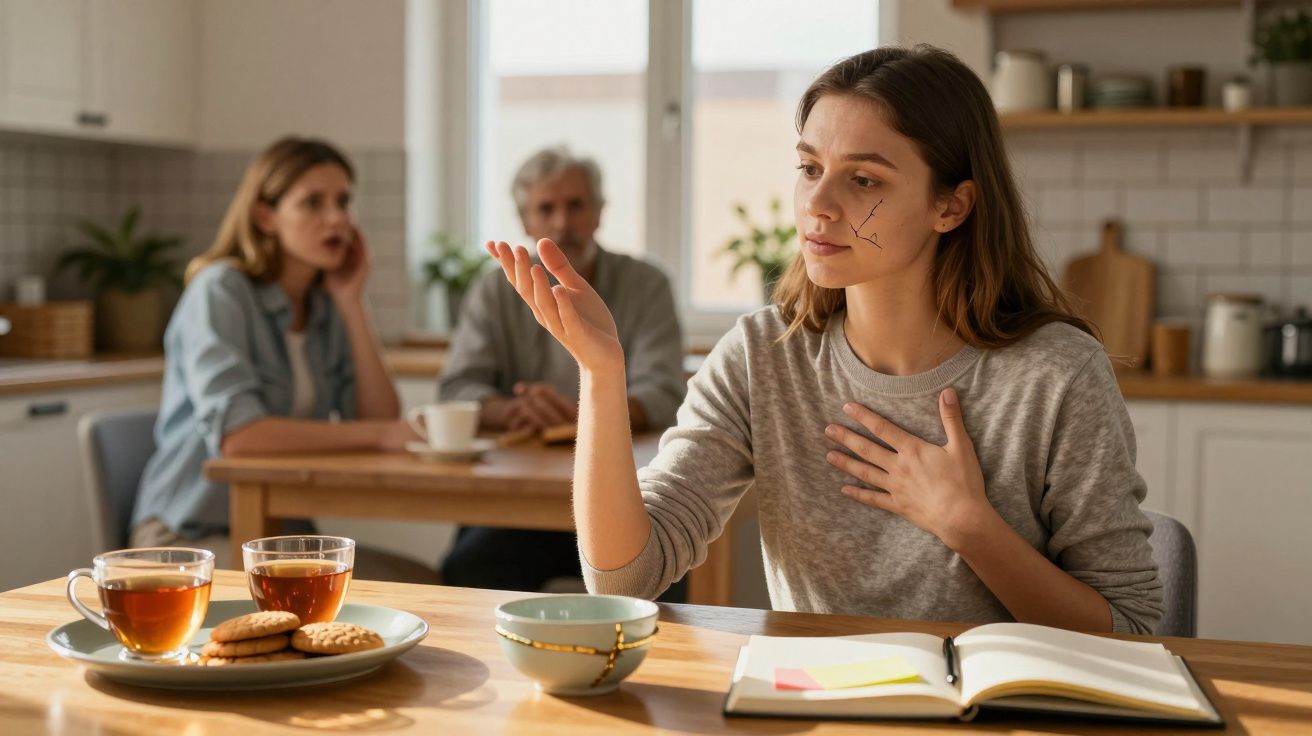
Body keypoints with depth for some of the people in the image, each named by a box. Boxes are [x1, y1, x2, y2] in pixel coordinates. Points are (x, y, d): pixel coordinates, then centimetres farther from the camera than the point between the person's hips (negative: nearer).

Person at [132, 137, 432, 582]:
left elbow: (380, 421, -3)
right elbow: (235, 434, -27)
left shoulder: (326, 308, 7)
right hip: (191, 537, -7)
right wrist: (379, 434, -26)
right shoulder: (221, 290, -12)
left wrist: (351, 302, -6)